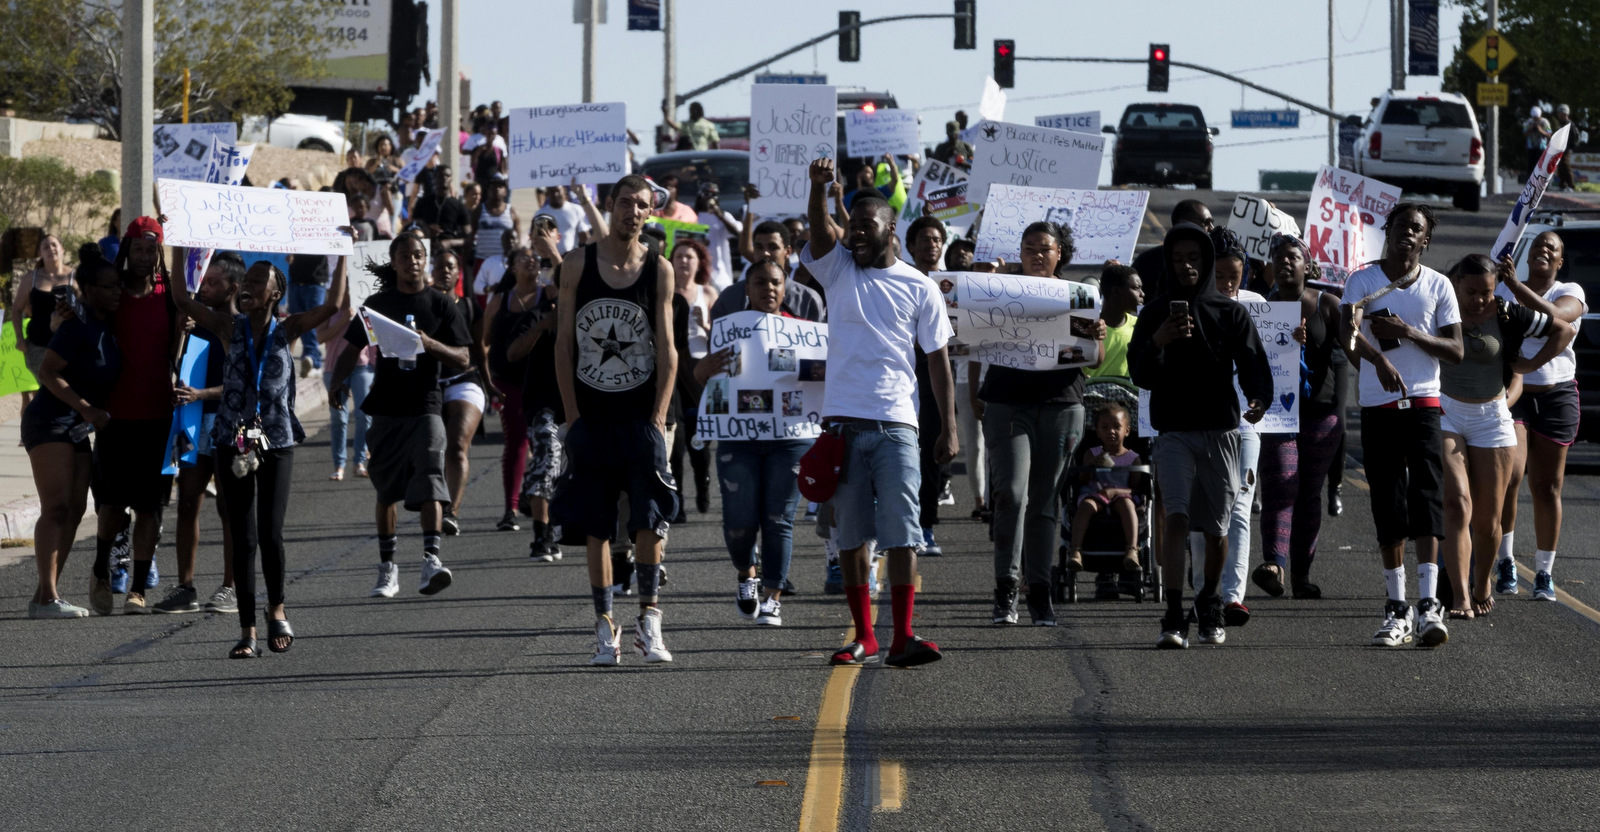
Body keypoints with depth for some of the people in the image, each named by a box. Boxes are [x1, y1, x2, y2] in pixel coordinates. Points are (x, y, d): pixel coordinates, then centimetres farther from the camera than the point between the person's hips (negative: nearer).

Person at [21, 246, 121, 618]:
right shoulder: (78, 326, -17)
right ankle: (48, 597, -16)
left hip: (77, 430, 9)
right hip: (49, 421, -9)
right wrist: (87, 409, -24)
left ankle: (43, 596, 6)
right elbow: (47, 372, -21)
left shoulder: (106, 327, 8)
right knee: (56, 508, -13)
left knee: (75, 509, 4)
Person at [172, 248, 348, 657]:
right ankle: (247, 630, 7)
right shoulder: (230, 328, 3)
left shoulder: (286, 330, 2)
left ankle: (277, 608, 18)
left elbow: (333, 304, -6)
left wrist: (342, 254, -4)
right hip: (234, 441, 1)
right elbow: (182, 299, -2)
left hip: (276, 440, -1)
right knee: (243, 537, 2)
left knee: (271, 533, -9)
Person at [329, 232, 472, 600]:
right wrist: (337, 383, -7)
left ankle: (431, 557, -27)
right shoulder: (378, 304, 8)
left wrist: (429, 344, -18)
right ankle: (388, 569, 16)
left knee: (429, 481, -19)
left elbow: (463, 360, 0)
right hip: (385, 408, 2)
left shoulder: (442, 305, 3)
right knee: (387, 492, 8)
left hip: (425, 407, -2)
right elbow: (353, 348, 12)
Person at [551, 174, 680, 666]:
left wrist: (658, 417, -8)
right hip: (591, 418, 1)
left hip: (641, 417, -1)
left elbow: (666, 348, 1)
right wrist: (572, 417, -4)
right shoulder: (578, 265, 2)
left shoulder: (659, 269, 2)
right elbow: (564, 343, 3)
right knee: (595, 528, 3)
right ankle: (605, 629, 9)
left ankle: (649, 620, 1)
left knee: (649, 519, -8)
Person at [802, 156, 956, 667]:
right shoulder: (839, 270, 8)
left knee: (901, 530, -8)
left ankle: (903, 637, -11)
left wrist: (949, 427, 1)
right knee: (850, 532, 5)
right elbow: (819, 227, -11)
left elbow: (937, 358, 7)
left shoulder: (919, 288, 6)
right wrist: (819, 186, -32)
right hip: (843, 420, 2)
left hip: (896, 424, -2)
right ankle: (864, 635, 12)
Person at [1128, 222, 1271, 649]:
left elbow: (1252, 363, -4)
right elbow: (1140, 375, -2)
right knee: (1177, 515, -18)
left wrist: (1259, 398, -25)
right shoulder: (1154, 314, 4)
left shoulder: (1231, 313, 4)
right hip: (1173, 432, -1)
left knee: (1215, 527, 9)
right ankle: (1174, 618, -22)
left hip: (1221, 430, 1)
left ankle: (1209, 603, 33)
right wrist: (1158, 342, -22)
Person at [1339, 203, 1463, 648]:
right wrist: (1379, 359, -35)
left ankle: (1429, 606, -18)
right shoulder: (1362, 281, 2)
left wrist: (1408, 333, -12)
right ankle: (1397, 608, 10)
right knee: (1387, 507, 3)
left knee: (1427, 499, -12)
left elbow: (1455, 350, 3)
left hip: (1423, 404, 0)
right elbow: (1346, 331, -16)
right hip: (1377, 407, 0)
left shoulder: (1438, 286, 6)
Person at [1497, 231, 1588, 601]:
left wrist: (1517, 288, -29)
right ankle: (1505, 561, -7)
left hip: (1555, 396, 0)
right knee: (1509, 474, -19)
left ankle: (1544, 574, 14)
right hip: (1510, 392, 0)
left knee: (1547, 488, 4)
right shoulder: (1502, 291, 8)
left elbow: (1554, 315, -22)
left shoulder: (1570, 293, 1)